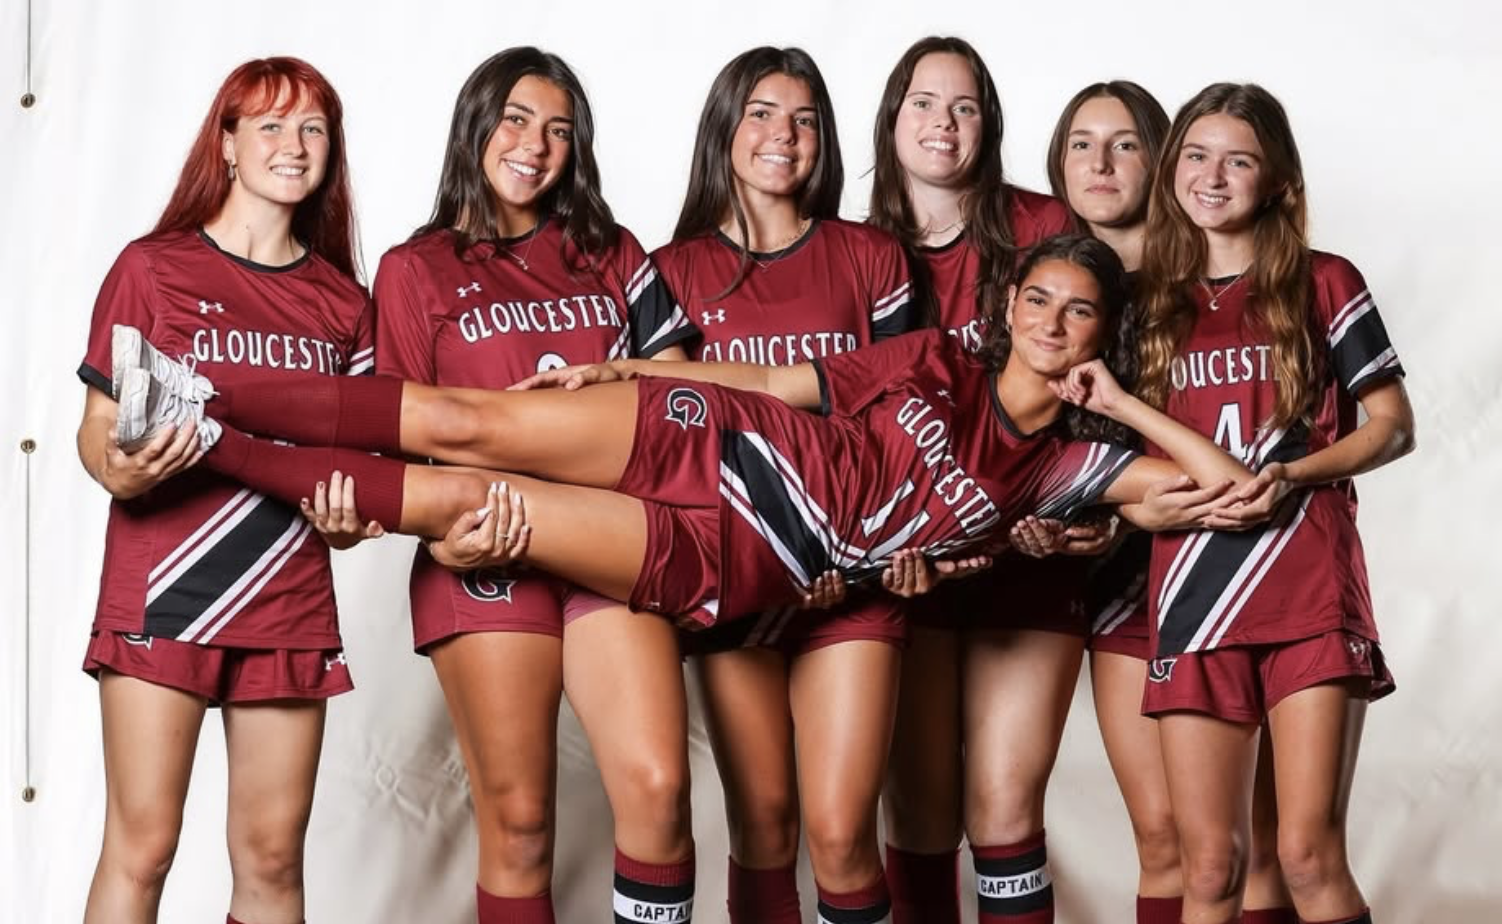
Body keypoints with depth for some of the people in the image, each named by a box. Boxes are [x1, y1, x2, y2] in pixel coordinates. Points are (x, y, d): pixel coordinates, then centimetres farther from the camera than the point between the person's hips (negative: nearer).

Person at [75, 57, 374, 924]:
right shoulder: (152, 269, -1)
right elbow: (97, 428, 0)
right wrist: (120, 469, -22)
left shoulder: (343, 301, 10)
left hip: (290, 604, 4)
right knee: (140, 847, -4)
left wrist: (345, 518, -5)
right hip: (163, 592, -3)